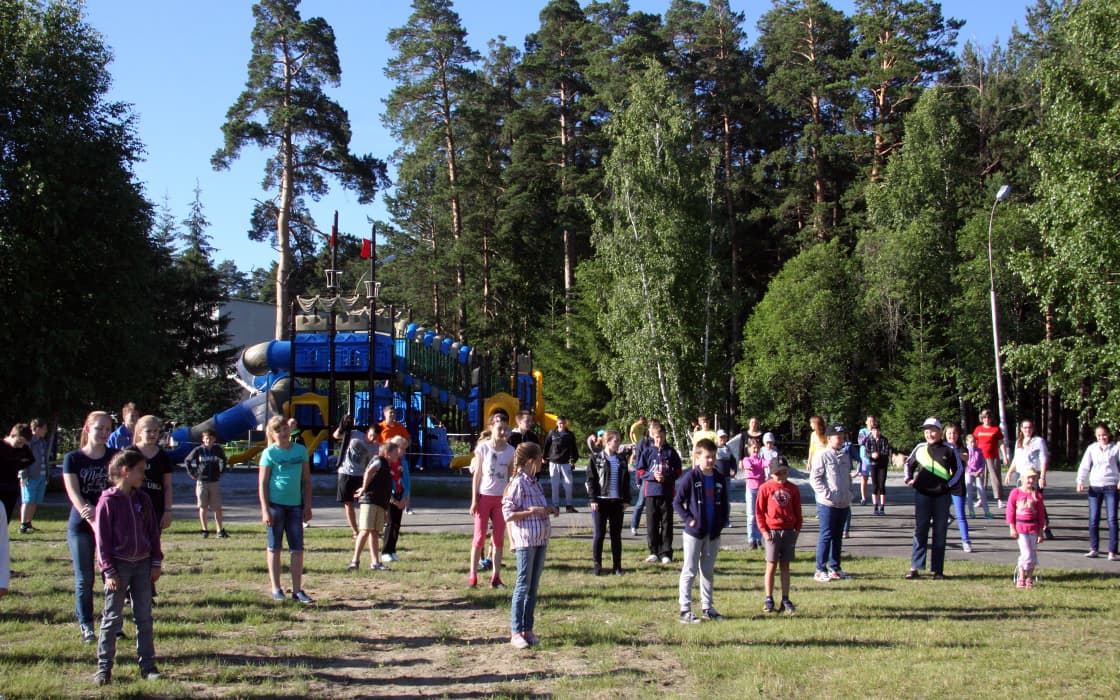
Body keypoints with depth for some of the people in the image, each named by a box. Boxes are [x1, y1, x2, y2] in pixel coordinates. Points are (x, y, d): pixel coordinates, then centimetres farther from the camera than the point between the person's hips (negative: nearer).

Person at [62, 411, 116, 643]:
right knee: (84, 579, 4)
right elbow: (74, 494, -10)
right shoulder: (73, 459, -1)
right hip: (80, 526, -1)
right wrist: (93, 521, -24)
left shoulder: (115, 457, 4)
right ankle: (86, 626, 15)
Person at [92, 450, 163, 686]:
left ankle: (148, 666, 13)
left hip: (143, 565, 5)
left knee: (144, 617, 8)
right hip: (119, 566, -5)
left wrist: (156, 562, 6)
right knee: (112, 618, 1)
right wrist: (108, 570, -13)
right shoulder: (108, 501, -8)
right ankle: (104, 668, 8)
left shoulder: (143, 500, 8)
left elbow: (153, 532, 12)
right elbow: (102, 538, -9)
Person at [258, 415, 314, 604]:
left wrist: (307, 506, 8)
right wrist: (265, 510, -12)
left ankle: (297, 590, 10)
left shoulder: (301, 450, 7)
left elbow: (307, 480, 12)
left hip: (295, 505, 4)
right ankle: (276, 589, 12)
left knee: (297, 549, 4)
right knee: (275, 548, 5)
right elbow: (262, 484, -6)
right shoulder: (269, 453, -4)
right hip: (275, 504, -4)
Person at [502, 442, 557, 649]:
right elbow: (508, 515, -17)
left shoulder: (535, 483, 13)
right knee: (523, 585, -4)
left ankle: (527, 629, 17)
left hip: (540, 539, 8)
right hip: (525, 540, -8)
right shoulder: (518, 484, -12)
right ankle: (515, 633, 1)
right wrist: (532, 511, -20)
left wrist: (549, 509, 9)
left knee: (533, 587, 11)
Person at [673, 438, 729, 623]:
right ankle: (685, 610, 4)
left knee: (708, 571, 14)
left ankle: (707, 608, 23)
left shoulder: (720, 479, 6)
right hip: (694, 532, -5)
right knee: (689, 572, 0)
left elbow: (725, 504, 16)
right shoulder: (690, 478, -10)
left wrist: (722, 521, 3)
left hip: (713, 533, 5)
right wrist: (688, 519, -15)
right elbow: (677, 502, -8)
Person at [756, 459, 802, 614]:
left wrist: (797, 528, 4)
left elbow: (797, 510, 12)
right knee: (771, 566, 0)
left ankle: (785, 600, 12)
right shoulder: (766, 488, -3)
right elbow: (759, 510, -2)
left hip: (789, 531, 3)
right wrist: (764, 530, -7)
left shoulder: (793, 489, 6)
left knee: (785, 566, 8)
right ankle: (769, 600, 6)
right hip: (772, 531, -3)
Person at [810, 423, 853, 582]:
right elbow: (814, 478, -12)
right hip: (828, 504, -7)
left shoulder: (845, 456, 15)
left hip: (843, 504, 7)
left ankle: (835, 568, 21)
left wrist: (849, 495, 14)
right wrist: (827, 494, -18)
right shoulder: (822, 455, -8)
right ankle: (820, 570, 0)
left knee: (838, 536, 13)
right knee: (826, 536, -5)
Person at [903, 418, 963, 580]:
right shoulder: (920, 448, 7)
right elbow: (908, 464, 20)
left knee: (940, 533, 4)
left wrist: (949, 485, -7)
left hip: (941, 496, -1)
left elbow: (959, 469, 4)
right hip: (922, 494, 1)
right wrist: (908, 479, 4)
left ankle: (938, 569, 9)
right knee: (920, 531, 1)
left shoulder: (949, 450, 1)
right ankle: (915, 567, 2)